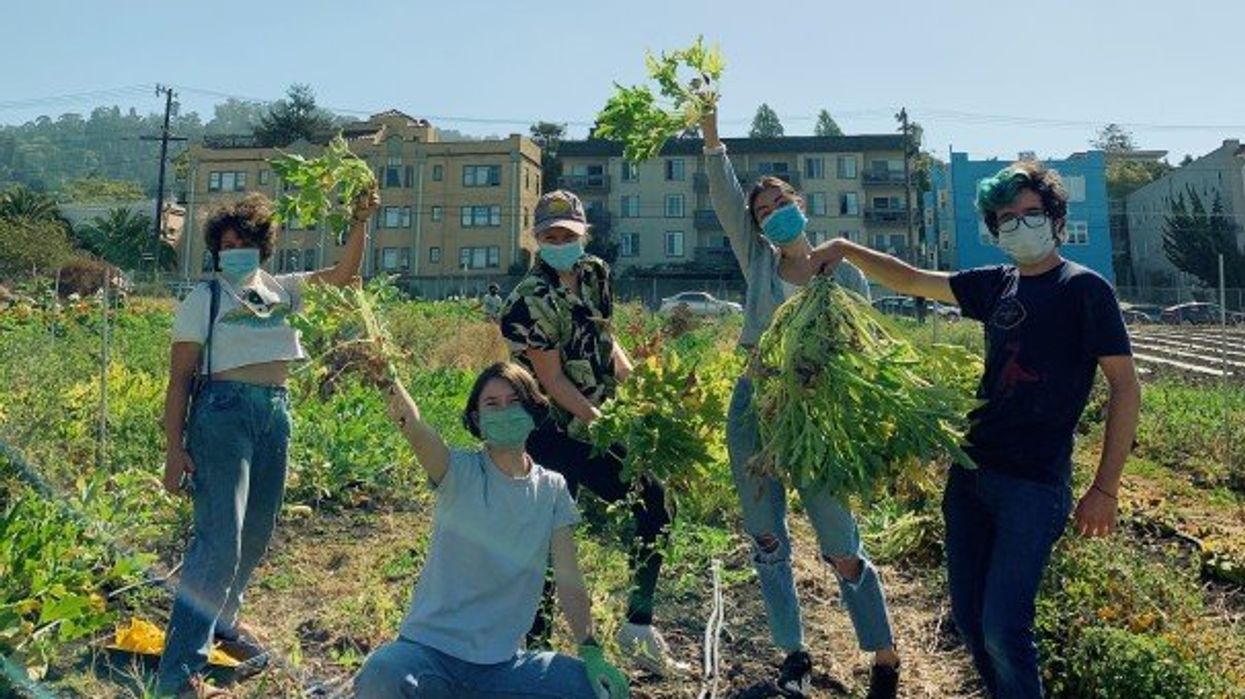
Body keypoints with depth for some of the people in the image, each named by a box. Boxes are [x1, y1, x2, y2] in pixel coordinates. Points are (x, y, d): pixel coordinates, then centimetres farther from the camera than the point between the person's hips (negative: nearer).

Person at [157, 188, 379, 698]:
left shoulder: (279, 289, 12)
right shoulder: (203, 300, -1)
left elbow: (342, 274, 10)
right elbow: (179, 380, -4)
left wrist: (360, 222, -4)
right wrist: (174, 450, -10)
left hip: (275, 411, 6)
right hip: (223, 410, -6)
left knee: (256, 534, 16)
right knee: (221, 539, -12)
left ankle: (222, 619, 38)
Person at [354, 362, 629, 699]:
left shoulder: (552, 490, 3)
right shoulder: (460, 472, -8)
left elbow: (569, 581, 2)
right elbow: (415, 429, -29)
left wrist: (591, 652, -7)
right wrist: (388, 381, -48)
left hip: (503, 663, 4)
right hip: (431, 651, -3)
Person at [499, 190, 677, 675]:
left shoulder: (594, 274, 5)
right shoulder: (530, 300, -16)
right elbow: (552, 381, -18)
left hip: (600, 424, 8)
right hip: (555, 435, -7)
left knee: (654, 507, 9)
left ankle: (638, 624, 24)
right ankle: (534, 640, 17)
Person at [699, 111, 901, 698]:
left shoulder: (845, 274, 2)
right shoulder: (758, 259, 6)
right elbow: (724, 196, -3)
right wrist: (710, 131, -11)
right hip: (754, 408, 3)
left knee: (841, 550, 0)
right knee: (767, 542, 10)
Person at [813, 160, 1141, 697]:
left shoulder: (1084, 289, -5)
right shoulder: (997, 286, 11)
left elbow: (1125, 386, -7)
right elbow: (910, 280, 18)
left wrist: (1105, 489, -11)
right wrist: (847, 249, 4)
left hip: (1036, 484, -6)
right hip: (971, 471, 6)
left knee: (1002, 627, -9)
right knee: (968, 619, 12)